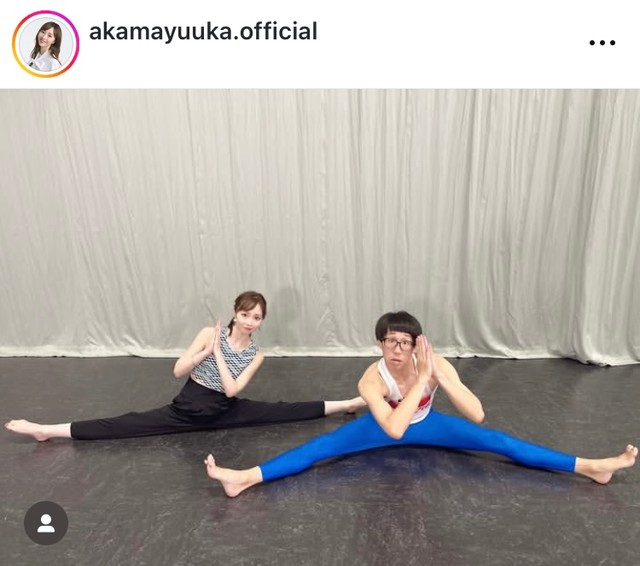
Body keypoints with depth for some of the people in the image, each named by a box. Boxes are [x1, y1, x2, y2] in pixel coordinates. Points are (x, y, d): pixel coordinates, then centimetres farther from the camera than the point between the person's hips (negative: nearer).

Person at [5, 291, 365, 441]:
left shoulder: (256, 354, -5)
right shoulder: (211, 334, -10)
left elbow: (232, 389, -16)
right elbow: (178, 371, -12)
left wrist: (217, 354, -16)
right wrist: (207, 351, -23)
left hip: (223, 412, 1)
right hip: (189, 407, 0)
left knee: (281, 412, -11)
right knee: (130, 424, -6)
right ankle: (48, 431, 1)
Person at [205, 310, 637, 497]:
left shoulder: (436, 364, -30)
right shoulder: (372, 379, -34)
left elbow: (477, 415, -36)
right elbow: (393, 429, -47)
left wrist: (440, 378, -48)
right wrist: (421, 381, -50)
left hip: (424, 424, 2)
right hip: (384, 427, -1)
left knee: (495, 441, -8)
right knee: (322, 447, -21)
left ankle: (591, 467, 0)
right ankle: (244, 479, -27)